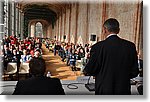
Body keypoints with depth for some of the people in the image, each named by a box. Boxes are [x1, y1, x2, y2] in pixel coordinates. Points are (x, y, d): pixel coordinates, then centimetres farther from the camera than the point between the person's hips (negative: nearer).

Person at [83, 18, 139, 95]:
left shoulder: (98, 47, -16)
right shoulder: (130, 46, -6)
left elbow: (90, 70, -8)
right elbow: (134, 72, 0)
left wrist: (85, 71, 14)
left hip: (104, 89, -2)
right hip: (124, 90, 3)